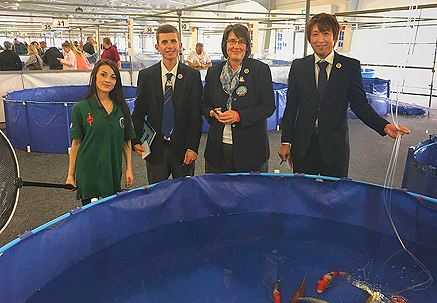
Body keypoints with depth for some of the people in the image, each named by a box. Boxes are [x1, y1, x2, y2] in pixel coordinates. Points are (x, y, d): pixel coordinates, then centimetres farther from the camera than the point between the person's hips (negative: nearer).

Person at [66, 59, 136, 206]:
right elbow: (76, 143, -1)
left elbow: (127, 141, 8)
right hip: (89, 175, -2)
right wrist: (70, 175, 0)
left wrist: (129, 169, 4)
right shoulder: (80, 108, -4)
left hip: (114, 174, 3)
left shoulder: (122, 108, 4)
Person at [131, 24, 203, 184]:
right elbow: (139, 111, 5)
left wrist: (192, 147, -10)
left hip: (182, 148, 0)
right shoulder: (145, 75, 2)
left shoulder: (193, 75, -2)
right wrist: (136, 141, -7)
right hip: (155, 149, 1)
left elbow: (196, 115, -4)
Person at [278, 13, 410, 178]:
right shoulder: (298, 66, 5)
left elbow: (360, 104, 0)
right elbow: (291, 107, 4)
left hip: (335, 147, -1)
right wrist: (285, 141, 0)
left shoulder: (351, 66, 1)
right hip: (303, 146, 1)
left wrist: (385, 126, -16)